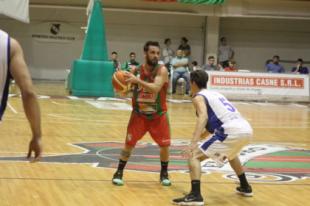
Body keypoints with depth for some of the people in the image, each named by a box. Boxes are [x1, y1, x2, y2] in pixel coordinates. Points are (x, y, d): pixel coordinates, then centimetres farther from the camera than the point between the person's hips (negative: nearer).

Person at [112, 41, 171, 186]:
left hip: (158, 115, -1)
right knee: (129, 144, -1)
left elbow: (155, 88, -34)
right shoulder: (136, 70, -8)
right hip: (139, 114, 1)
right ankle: (119, 173, 14)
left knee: (164, 145, -1)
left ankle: (164, 174, 21)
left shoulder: (162, 70, -16)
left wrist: (138, 80, -41)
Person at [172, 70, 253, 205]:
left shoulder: (198, 97, 6)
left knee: (194, 156, -1)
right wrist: (198, 139, 48)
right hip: (246, 129, 8)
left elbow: (203, 117, -15)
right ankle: (245, 187, 47)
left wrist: (194, 142, -25)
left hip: (231, 131, -8)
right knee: (230, 154, 41)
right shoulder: (215, 94, 31)